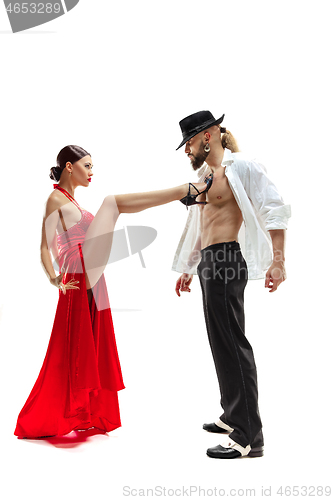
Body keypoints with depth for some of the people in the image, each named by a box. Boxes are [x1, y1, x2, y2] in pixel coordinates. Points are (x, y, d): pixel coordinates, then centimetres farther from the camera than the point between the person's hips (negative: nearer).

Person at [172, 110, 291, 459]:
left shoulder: (239, 167, -8)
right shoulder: (206, 175, 20)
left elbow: (275, 209, -16)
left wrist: (277, 261, -23)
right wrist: (188, 269, 28)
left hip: (226, 261, -10)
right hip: (209, 264, 10)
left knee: (231, 343, -10)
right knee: (220, 342, 15)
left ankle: (248, 436, -6)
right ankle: (232, 416, 28)